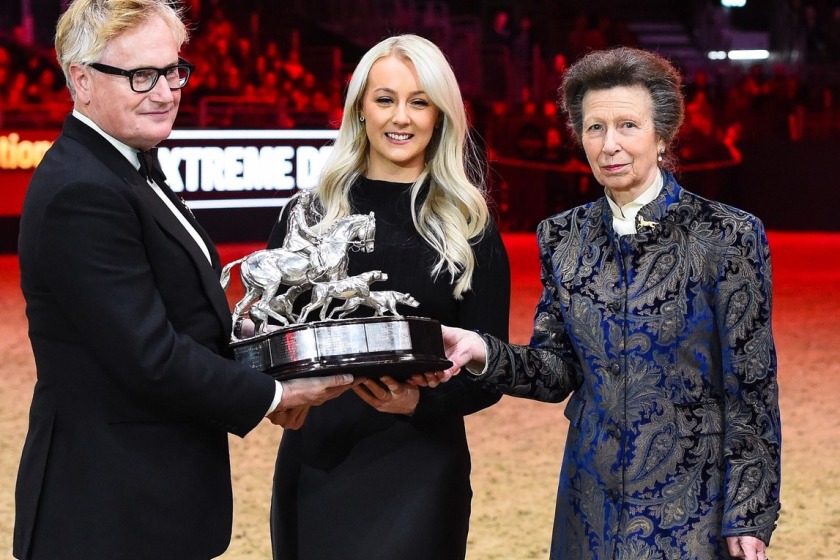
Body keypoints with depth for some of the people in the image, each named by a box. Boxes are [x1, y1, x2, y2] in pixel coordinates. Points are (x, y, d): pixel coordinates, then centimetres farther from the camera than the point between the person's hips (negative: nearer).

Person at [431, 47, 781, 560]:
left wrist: (748, 517, -10)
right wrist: (485, 354, -16)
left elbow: (752, 388, -8)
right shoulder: (564, 238, 3)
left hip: (690, 503, -4)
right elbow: (557, 372, 4)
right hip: (592, 504, 4)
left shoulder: (728, 235, -10)